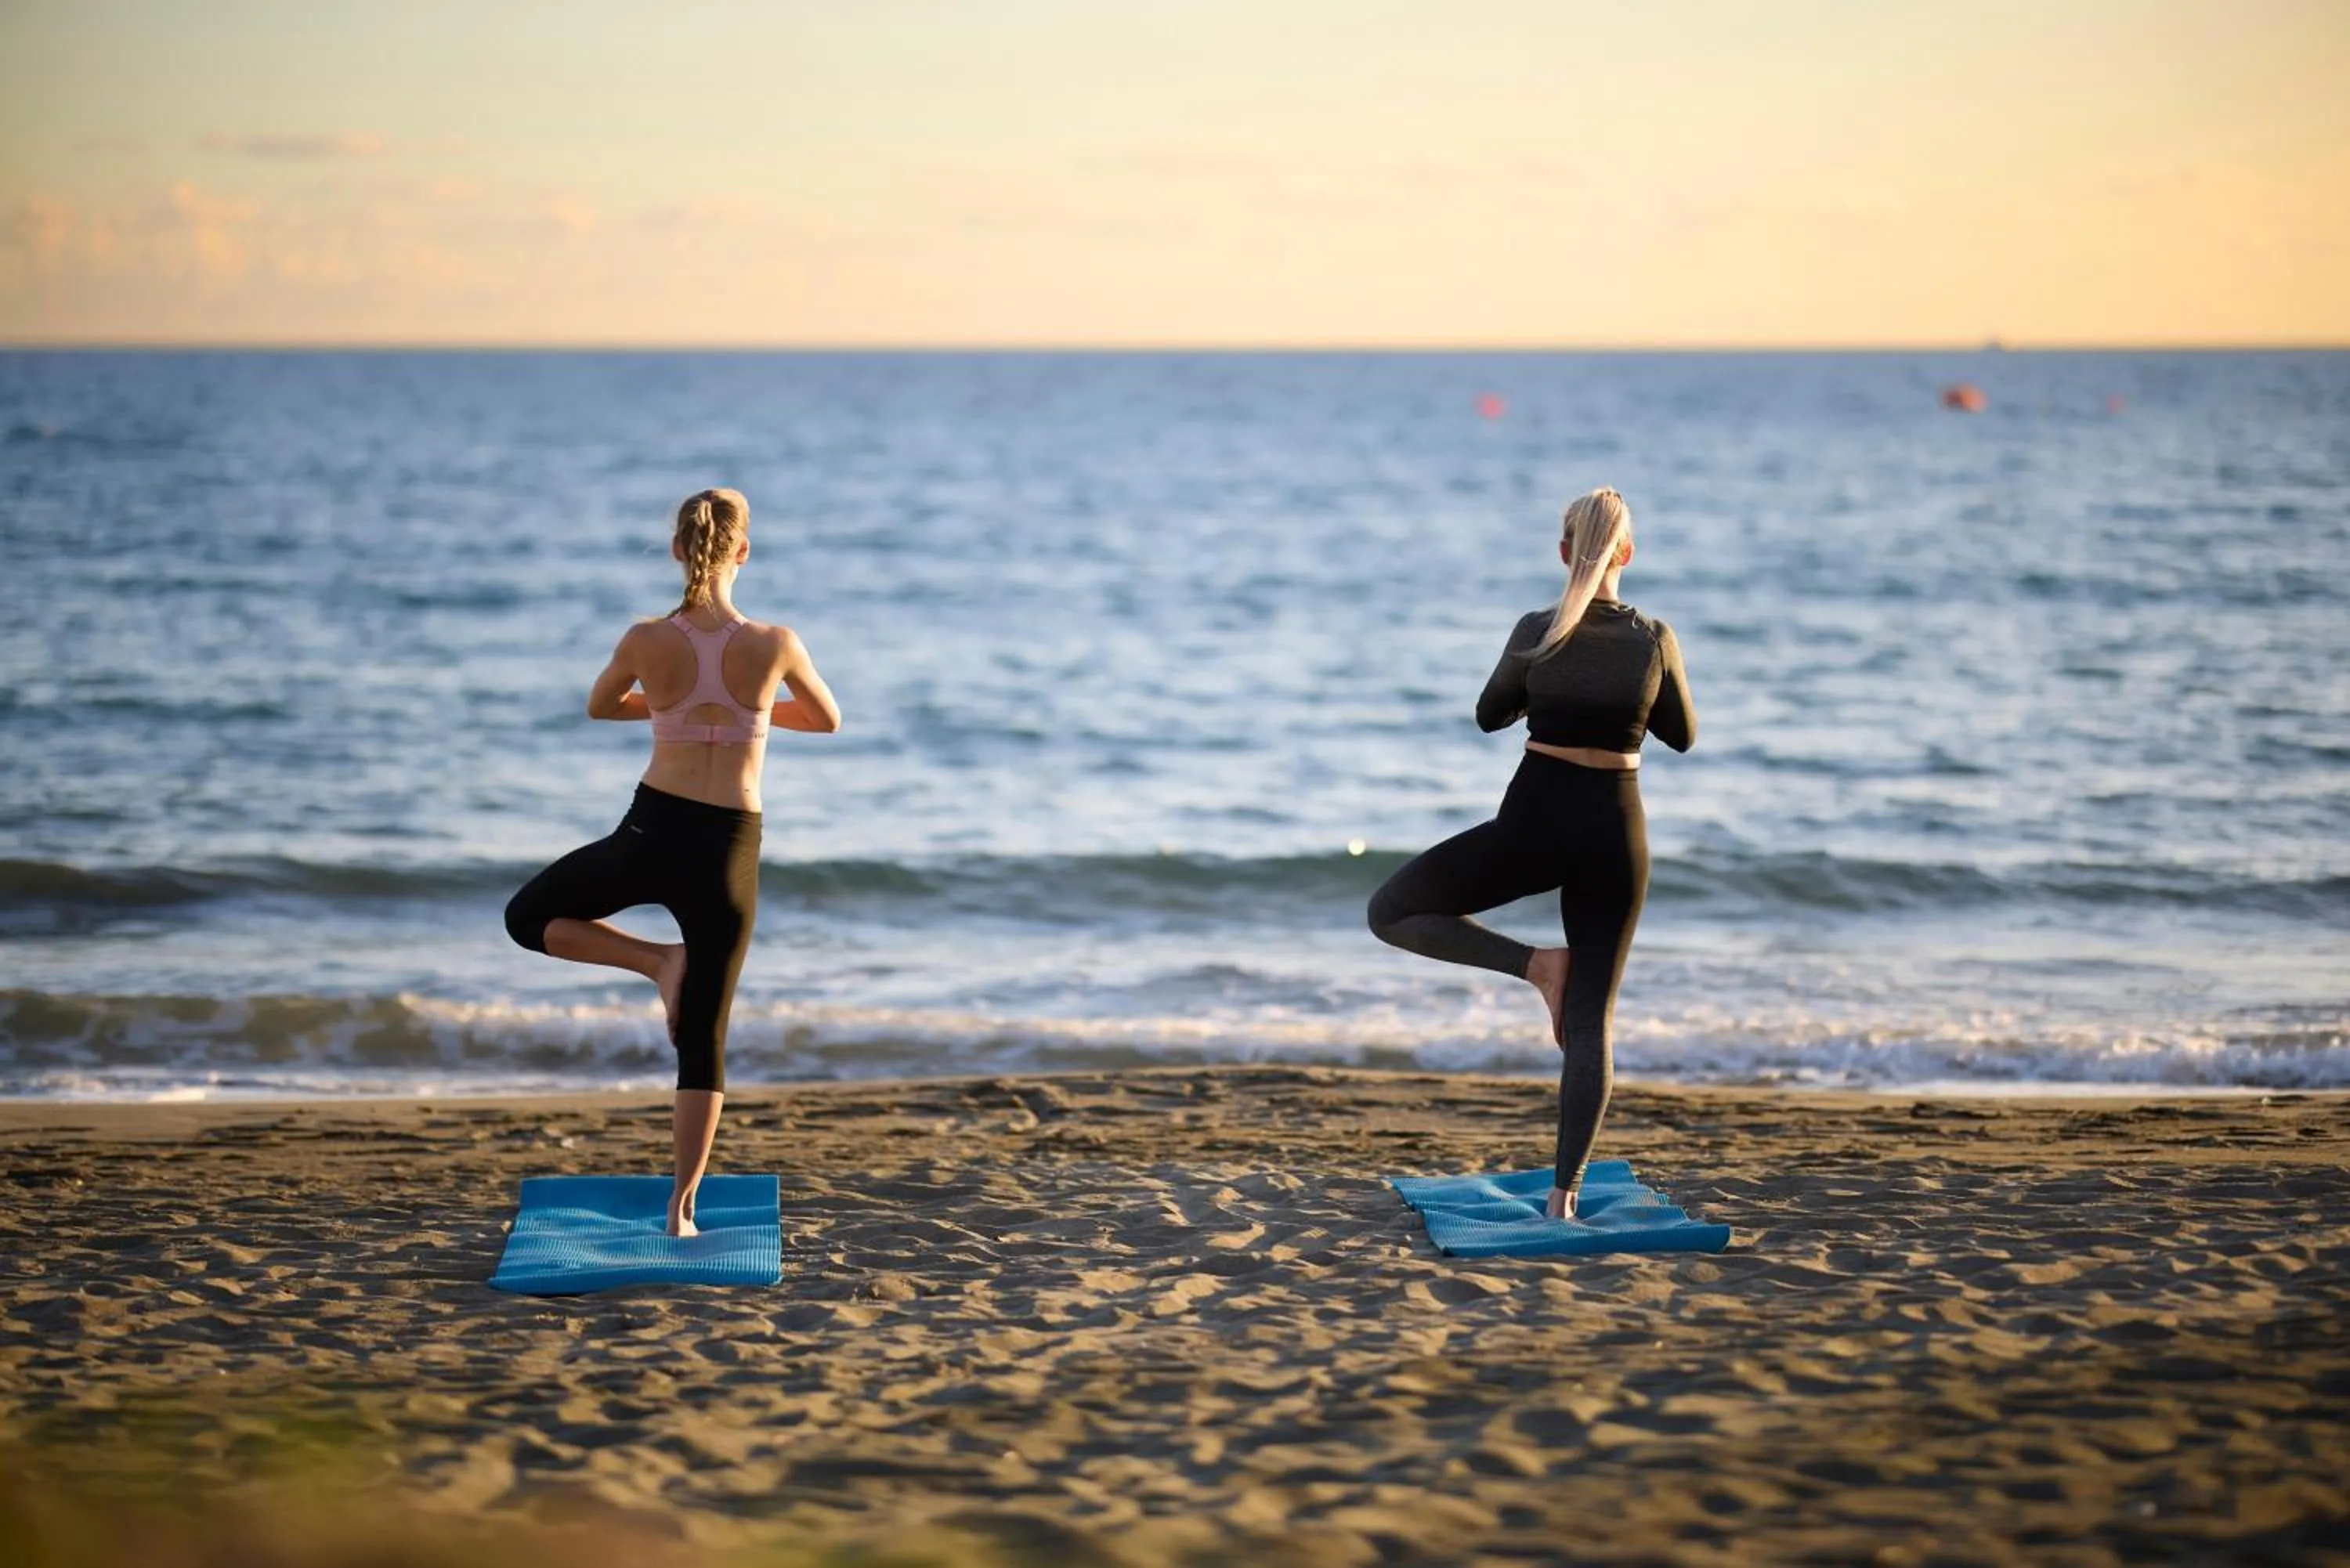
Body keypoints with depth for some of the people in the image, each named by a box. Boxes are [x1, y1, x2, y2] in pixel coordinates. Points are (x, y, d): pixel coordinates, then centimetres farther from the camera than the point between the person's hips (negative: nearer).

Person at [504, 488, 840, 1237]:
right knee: (704, 1037, 10)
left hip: (653, 832, 0)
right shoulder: (774, 644, -10)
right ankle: (682, 1205, 10)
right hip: (729, 848, 1)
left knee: (529, 917, 25)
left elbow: (599, 706, 14)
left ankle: (658, 960, 5)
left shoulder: (646, 641, -7)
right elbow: (828, 721, 9)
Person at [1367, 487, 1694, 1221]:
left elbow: (1490, 716, 10)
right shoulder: (1656, 638, -3)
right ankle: (1565, 1191, 4)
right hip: (1615, 832, 3)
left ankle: (1534, 964, 0)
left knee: (1390, 912, 14)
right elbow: (1682, 735, 11)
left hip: (1534, 823, -2)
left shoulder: (1537, 631, -6)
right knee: (1592, 1019, 9)